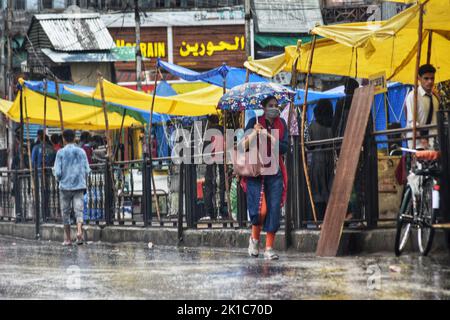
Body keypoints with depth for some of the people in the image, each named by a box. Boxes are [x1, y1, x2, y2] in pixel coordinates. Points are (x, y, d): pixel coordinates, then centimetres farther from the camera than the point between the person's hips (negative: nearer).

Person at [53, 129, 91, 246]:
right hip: (79, 186, 1)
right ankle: (79, 231, -27)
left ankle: (67, 239, 12)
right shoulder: (81, 152, 4)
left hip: (65, 186, -1)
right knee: (79, 211, -2)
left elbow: (57, 172, -7)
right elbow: (87, 170, 2)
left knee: (66, 212, 8)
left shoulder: (61, 153, -3)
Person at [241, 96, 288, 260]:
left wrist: (269, 136, -14)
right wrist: (254, 133, -22)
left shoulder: (281, 124, 9)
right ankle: (254, 238, 15)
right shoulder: (254, 122, 1)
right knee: (259, 208, -13)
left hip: (274, 172, 3)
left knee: (274, 209, -4)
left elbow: (284, 147, -2)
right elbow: (244, 146, -6)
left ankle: (269, 248, 4)